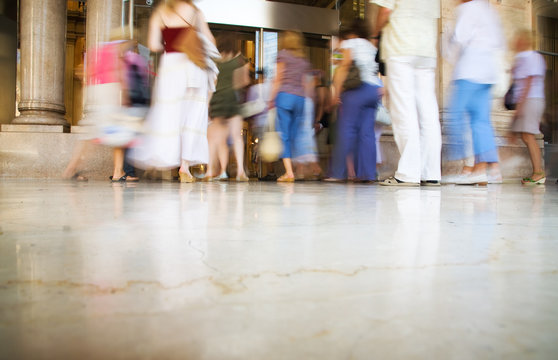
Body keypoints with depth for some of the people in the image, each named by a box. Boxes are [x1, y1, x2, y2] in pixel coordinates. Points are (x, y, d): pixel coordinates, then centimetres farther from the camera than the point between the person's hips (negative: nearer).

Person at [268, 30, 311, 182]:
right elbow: (304, 83, 16)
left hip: (285, 95, -4)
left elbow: (278, 79, 0)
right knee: (292, 136, 7)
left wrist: (272, 99, 2)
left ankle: (289, 172, -16)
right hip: (300, 98, 5)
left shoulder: (283, 54, 6)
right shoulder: (304, 60, 19)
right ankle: (290, 171, 7)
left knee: (284, 136, -7)